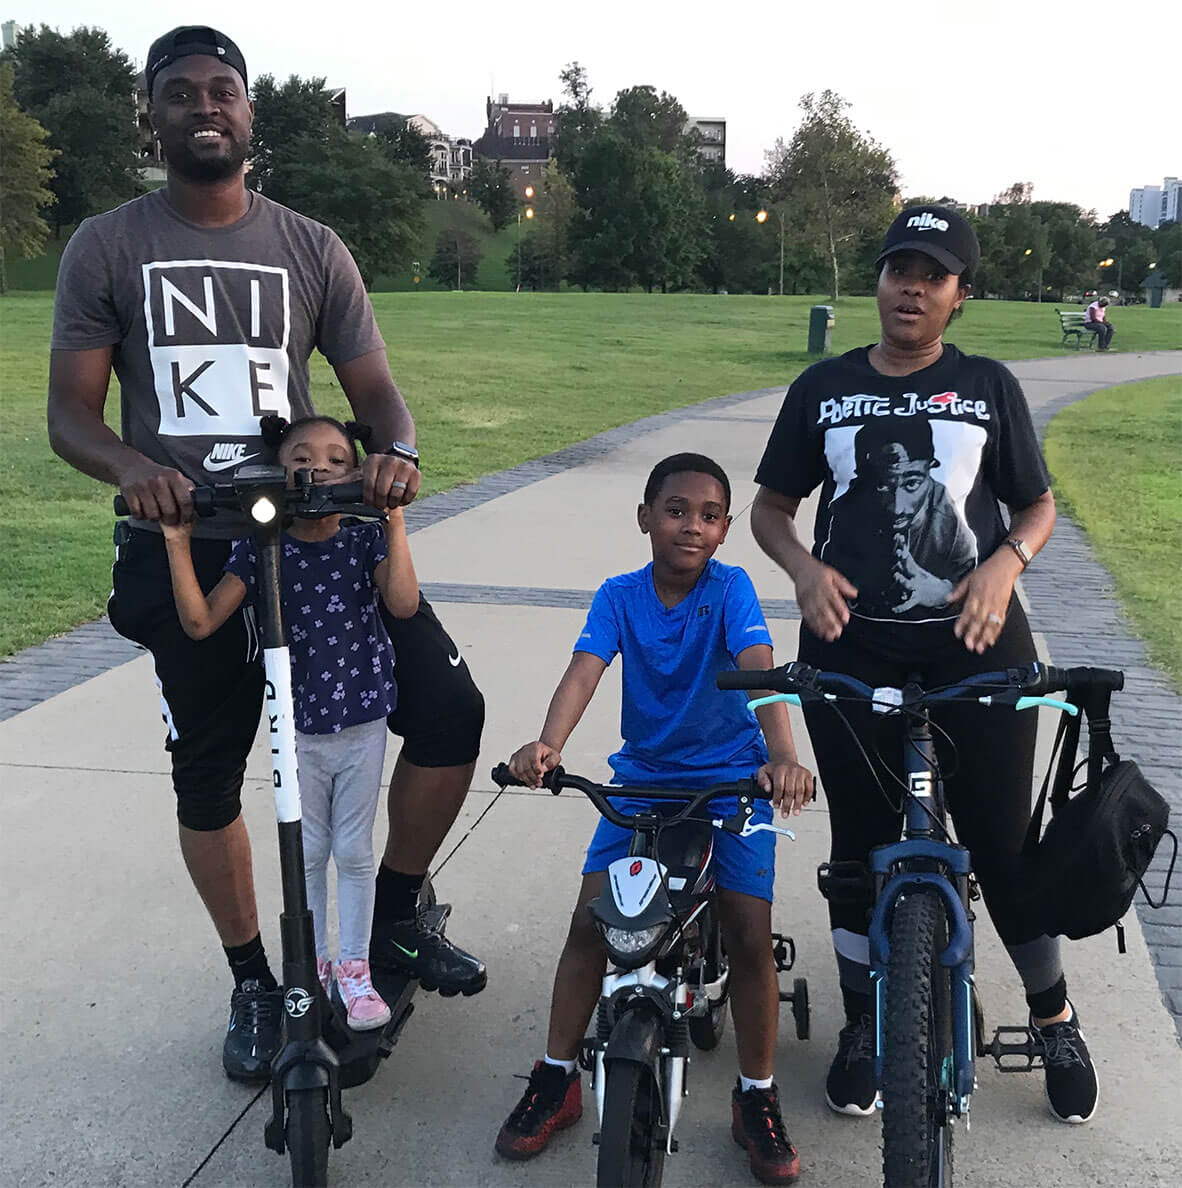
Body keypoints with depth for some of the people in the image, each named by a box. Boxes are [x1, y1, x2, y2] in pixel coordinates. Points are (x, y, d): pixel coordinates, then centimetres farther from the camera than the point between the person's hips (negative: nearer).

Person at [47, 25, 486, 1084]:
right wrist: (132, 467, -24)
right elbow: (70, 414, -1)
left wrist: (397, 452, -20)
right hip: (187, 552, -1)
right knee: (208, 778, 7)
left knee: (450, 708, -10)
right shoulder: (106, 249, 2)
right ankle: (254, 983, 30)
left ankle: (395, 916, 15)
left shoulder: (311, 249, 7)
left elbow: (373, 387, 4)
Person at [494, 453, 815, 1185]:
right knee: (591, 919, -7)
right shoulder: (619, 596, -5)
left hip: (732, 780, -2)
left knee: (750, 934, -11)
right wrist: (547, 745, -39)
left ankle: (758, 1097, 9)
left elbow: (761, 672, -25)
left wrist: (784, 757, -44)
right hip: (643, 779, 2)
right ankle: (556, 1081, 11)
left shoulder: (731, 589, -11)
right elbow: (583, 673, -19)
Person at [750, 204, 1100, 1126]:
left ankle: (1056, 1020, 28)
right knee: (861, 842, 9)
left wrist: (1006, 562, -11)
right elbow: (771, 507, 11)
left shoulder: (989, 386, 4)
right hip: (853, 650, 1)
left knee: (1003, 842, 4)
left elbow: (1039, 504, 10)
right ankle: (865, 1026, 29)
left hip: (978, 645, -1)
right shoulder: (824, 388, 6)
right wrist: (806, 568, -9)